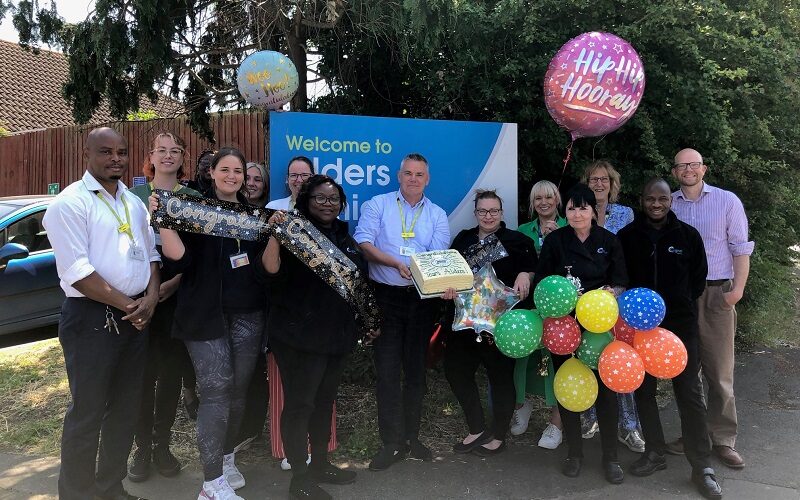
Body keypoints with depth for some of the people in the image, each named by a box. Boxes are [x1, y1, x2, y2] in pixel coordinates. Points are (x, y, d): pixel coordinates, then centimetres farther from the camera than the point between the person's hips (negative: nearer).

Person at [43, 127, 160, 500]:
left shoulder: (134, 203, 13)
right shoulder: (70, 203, -9)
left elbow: (150, 253, 15)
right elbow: (77, 271, -17)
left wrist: (150, 298, -2)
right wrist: (127, 305, -13)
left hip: (137, 317, 7)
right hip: (91, 319, -7)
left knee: (125, 408, 15)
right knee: (87, 414, 3)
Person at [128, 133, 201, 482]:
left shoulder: (193, 197, 7)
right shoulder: (134, 195, 7)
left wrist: (176, 281, -12)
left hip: (177, 294, 0)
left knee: (171, 372, 6)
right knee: (142, 372, 1)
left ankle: (162, 444, 20)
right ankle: (142, 446, 15)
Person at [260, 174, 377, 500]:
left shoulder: (344, 236, 13)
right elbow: (272, 268, -24)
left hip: (336, 333, 7)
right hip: (300, 334, -7)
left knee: (324, 400, 18)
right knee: (299, 403, -1)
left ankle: (320, 464, 33)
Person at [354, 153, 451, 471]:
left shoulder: (437, 215, 10)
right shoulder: (377, 205, 4)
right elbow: (364, 244, -8)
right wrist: (397, 264, -19)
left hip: (423, 298, 2)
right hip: (386, 297, -2)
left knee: (416, 369, 10)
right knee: (388, 370, -1)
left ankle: (411, 436, 24)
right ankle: (392, 442, 9)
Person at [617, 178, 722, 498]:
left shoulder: (688, 235, 2)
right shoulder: (627, 236, 1)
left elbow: (698, 278, 9)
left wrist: (679, 303, 1)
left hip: (680, 324, -1)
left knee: (690, 393, 0)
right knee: (644, 391, 9)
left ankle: (702, 467, 9)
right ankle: (654, 454, 25)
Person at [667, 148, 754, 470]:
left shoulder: (727, 201, 4)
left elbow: (740, 248, 2)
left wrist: (738, 288, -9)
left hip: (717, 294, -2)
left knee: (720, 371, 0)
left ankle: (723, 439, 12)